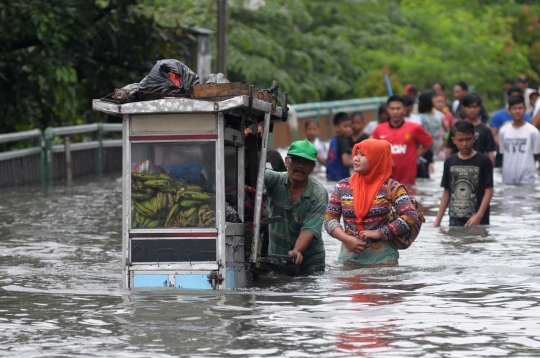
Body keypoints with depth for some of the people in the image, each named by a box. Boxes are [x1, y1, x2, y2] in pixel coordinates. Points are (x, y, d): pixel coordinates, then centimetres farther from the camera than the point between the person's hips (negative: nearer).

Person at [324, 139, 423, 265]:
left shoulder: (390, 187, -3)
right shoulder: (343, 187, 7)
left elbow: (411, 216, -12)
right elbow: (330, 218, 5)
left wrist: (379, 233, -16)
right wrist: (347, 239, -12)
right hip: (349, 257, 2)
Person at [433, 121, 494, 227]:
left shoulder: (484, 161, -3)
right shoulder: (450, 162, 9)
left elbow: (489, 191, -6)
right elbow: (447, 192, 14)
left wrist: (479, 215, -18)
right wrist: (437, 221, 9)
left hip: (478, 222, -4)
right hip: (455, 221, 4)